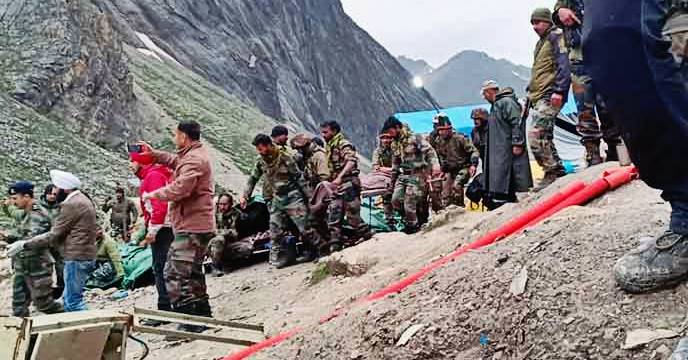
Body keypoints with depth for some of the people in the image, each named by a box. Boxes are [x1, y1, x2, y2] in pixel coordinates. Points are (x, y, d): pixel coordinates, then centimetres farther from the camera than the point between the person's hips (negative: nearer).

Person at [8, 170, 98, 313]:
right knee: (69, 298, 16)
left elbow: (53, 235, -15)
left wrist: (24, 245, -10)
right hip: (85, 256, 10)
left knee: (73, 301, -5)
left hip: (77, 258, -10)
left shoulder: (71, 204, -15)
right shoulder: (83, 200, 16)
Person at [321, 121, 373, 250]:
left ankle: (366, 234, 9)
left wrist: (340, 177, -33)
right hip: (337, 186, 9)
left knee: (352, 214, -8)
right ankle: (335, 246, 7)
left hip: (348, 183, -9)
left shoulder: (343, 144, -7)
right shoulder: (329, 147, 20)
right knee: (334, 218, 4)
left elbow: (351, 161, -23)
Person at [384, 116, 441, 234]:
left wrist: (435, 165, -31)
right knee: (396, 200, -2)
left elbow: (429, 151, -17)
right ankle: (408, 218, 19)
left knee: (409, 202, -10)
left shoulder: (415, 138, -11)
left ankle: (413, 225, 11)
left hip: (417, 174, -7)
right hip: (403, 175, 7)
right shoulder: (395, 144, 13)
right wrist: (393, 178, 23)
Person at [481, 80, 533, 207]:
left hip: (508, 150, -10)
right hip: (497, 152, 10)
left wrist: (517, 143, -22)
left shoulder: (507, 101, -8)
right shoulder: (495, 105, 24)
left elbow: (517, 123, -17)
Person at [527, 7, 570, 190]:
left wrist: (558, 90, -23)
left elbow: (563, 64, -14)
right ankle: (556, 172, 16)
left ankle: (553, 171, -14)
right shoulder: (541, 42, 27)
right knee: (544, 137, 10)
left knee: (536, 135, -20)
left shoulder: (556, 36, -1)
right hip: (539, 97, 10)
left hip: (550, 95, -10)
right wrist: (530, 93, 27)